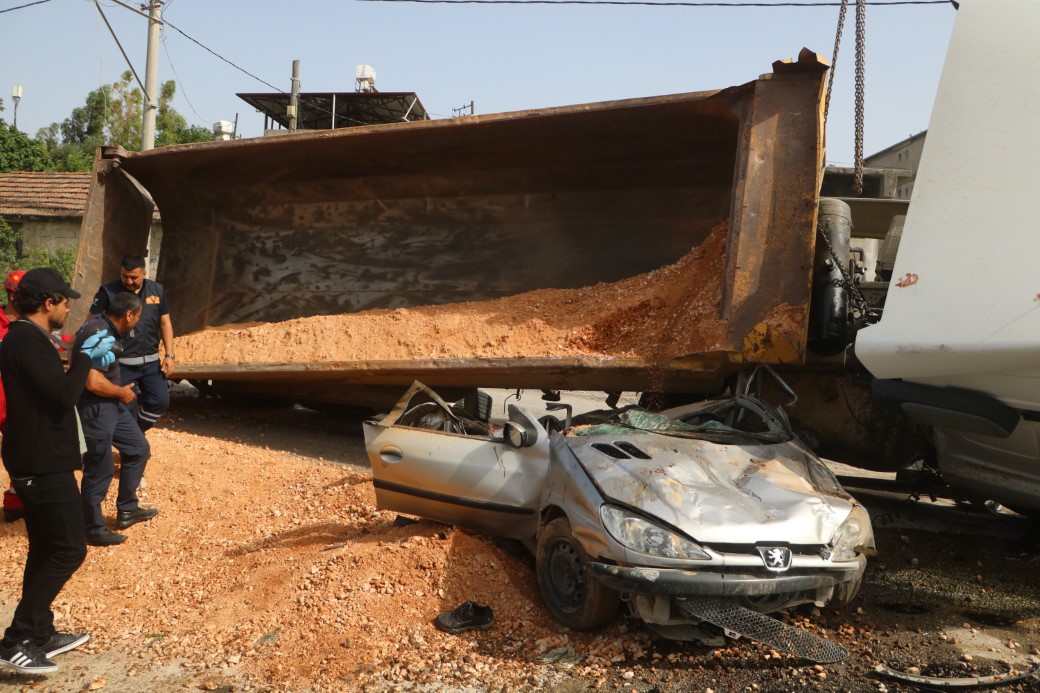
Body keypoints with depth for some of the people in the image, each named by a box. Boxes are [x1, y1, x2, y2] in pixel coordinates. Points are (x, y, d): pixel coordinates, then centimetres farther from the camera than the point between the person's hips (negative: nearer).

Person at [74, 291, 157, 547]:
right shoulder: (99, 334, -26)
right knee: (100, 471, 1)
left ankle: (126, 510, 30)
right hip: (94, 409, -10)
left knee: (138, 448, 19)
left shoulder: (103, 325, 5)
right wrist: (122, 392, -14)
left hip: (111, 405, 10)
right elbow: (94, 382, -33)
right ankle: (93, 530, 16)